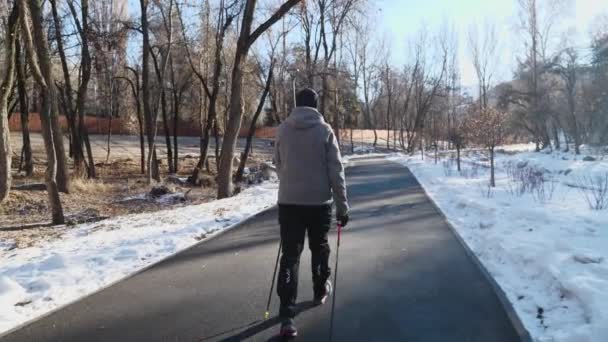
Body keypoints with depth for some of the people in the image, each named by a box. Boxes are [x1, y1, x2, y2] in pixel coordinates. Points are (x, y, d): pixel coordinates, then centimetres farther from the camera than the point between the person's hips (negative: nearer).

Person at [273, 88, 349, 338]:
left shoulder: (282, 130, 2)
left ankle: (287, 314, -6)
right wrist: (342, 205, -1)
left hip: (288, 202, 1)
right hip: (319, 201, -1)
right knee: (319, 248, 20)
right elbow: (336, 170, -7)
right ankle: (320, 291, 40)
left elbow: (278, 166, 11)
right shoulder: (324, 130, -5)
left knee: (290, 255, 2)